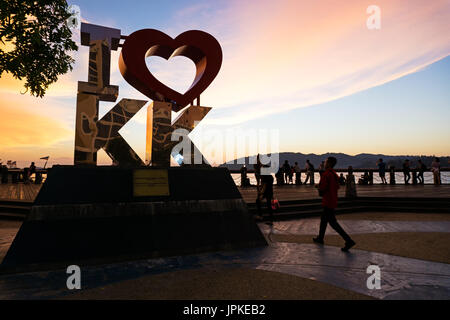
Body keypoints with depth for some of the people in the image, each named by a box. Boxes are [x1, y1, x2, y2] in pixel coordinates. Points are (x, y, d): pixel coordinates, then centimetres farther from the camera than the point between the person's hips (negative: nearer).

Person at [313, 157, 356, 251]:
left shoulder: (326, 174, -19)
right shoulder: (335, 174, 9)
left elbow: (321, 189, -22)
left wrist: (321, 192, 3)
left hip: (328, 202, -10)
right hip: (333, 201, 10)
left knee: (332, 222, -7)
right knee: (323, 219, 21)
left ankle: (348, 241, -12)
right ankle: (320, 238, 32)